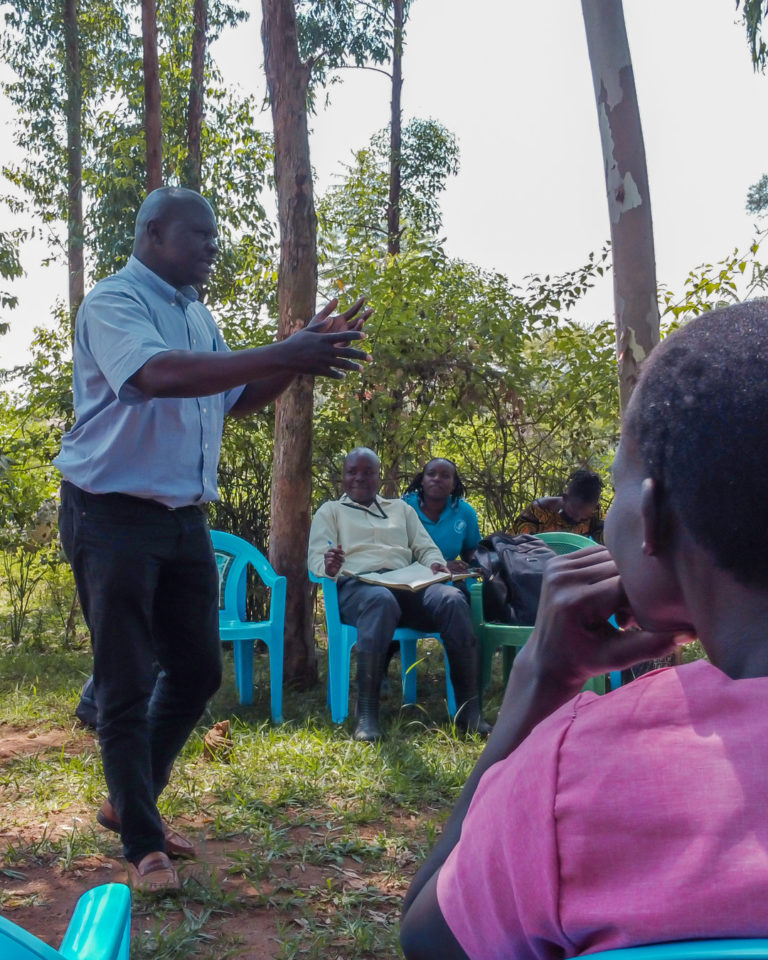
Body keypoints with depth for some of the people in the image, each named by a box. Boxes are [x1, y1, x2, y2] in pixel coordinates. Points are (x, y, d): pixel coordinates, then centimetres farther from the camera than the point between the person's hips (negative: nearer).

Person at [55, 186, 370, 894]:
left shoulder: (197, 314, 15)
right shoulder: (114, 302, -11)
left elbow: (238, 400, 20)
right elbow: (160, 375, -31)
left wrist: (305, 354, 5)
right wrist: (282, 355, -32)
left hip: (184, 517, 8)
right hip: (114, 515, -8)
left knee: (197, 670, 12)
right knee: (126, 685, 0)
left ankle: (131, 802, 30)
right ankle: (143, 844, 12)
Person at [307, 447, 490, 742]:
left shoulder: (401, 508, 32)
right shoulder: (330, 511, 23)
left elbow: (426, 549, 23)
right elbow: (315, 557, 9)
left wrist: (436, 564, -3)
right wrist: (328, 566, -17)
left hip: (409, 585, 3)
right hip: (358, 585, -3)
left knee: (453, 599, -31)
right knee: (381, 600, -42)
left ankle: (468, 708, -28)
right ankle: (366, 714, -40)